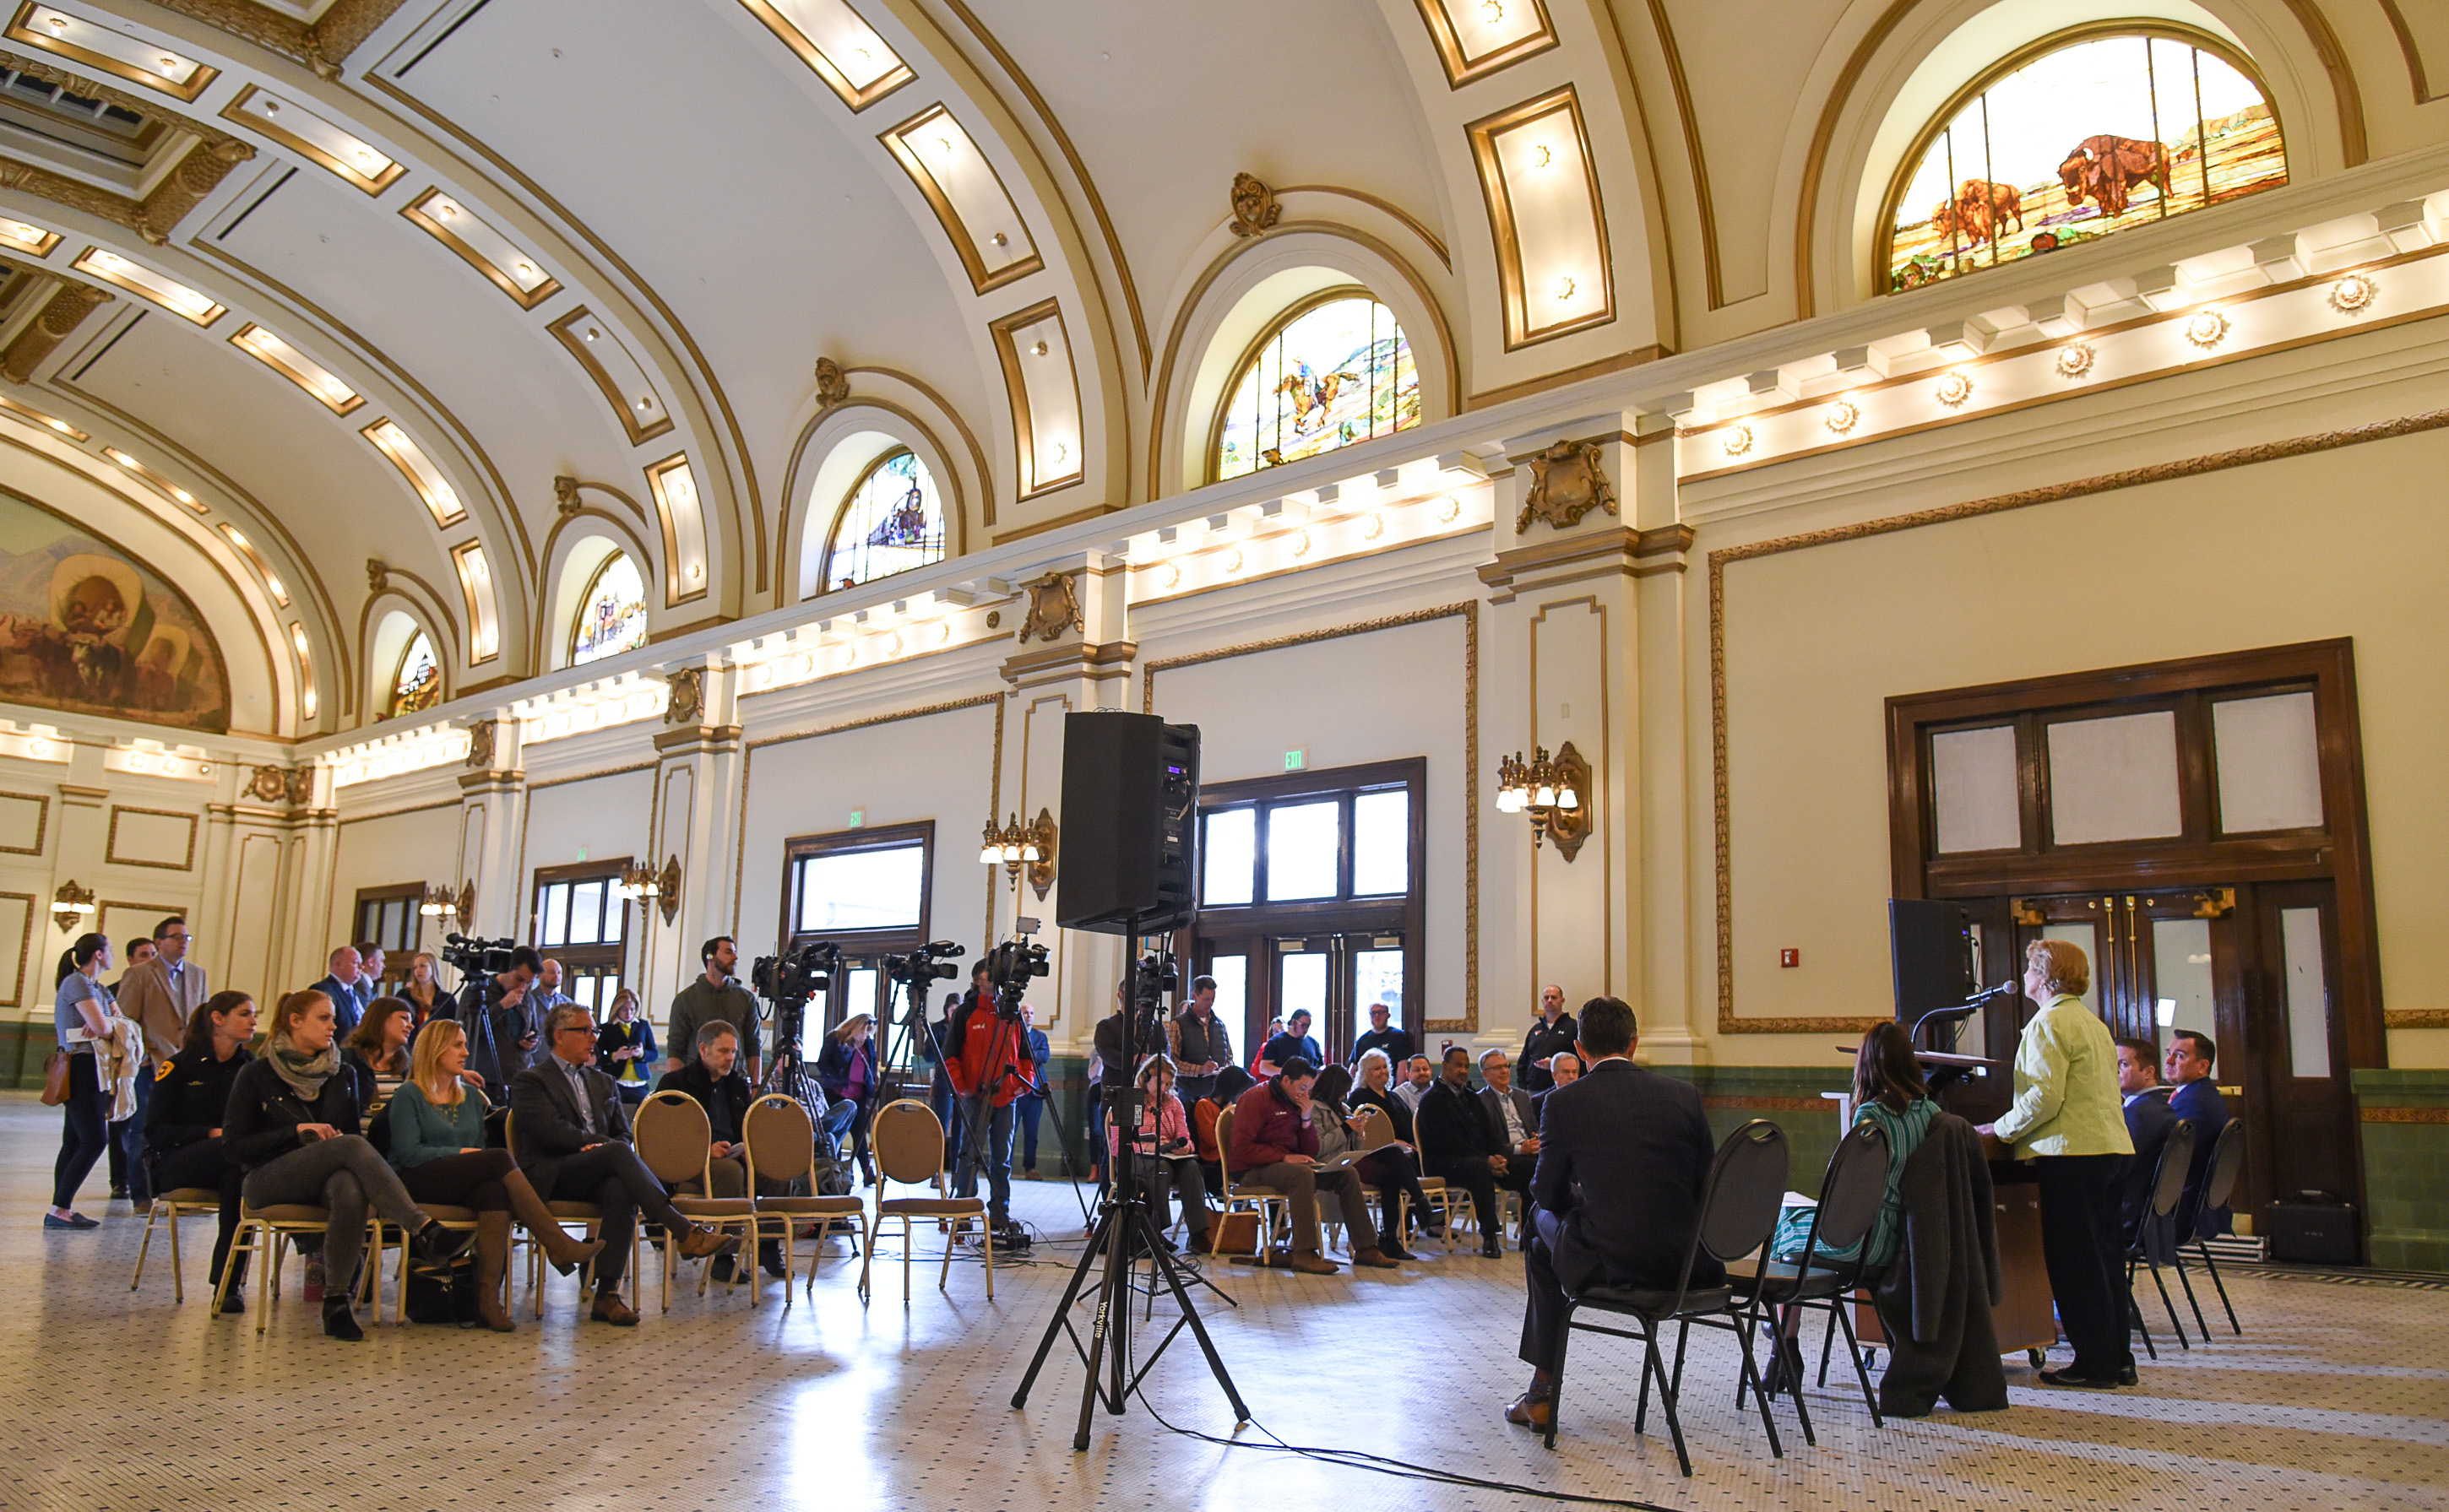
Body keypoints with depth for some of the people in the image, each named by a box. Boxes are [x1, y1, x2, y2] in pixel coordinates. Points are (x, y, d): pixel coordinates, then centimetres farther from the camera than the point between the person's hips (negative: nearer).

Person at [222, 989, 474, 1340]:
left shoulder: (342, 1077, 16)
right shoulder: (256, 1075, 4)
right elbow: (233, 1145, -1)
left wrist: (338, 1139, -2)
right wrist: (297, 1131, -12)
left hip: (326, 1179, 3)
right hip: (269, 1181, -3)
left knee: (351, 1190, -38)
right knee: (351, 1146, -34)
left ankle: (337, 1301, -30)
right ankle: (424, 1232, -45)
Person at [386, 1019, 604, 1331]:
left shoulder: (471, 1097, 23)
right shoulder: (409, 1095, 4)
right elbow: (408, 1153, -8)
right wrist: (460, 1153, -10)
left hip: (464, 1185, 5)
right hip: (417, 1183, -5)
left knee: (495, 1191, -34)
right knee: (500, 1159, -30)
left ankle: (489, 1295, -43)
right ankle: (558, 1247, -32)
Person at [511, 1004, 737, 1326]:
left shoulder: (602, 1083, 26)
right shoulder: (529, 1081, 7)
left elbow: (623, 1134, 19)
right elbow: (553, 1131, -9)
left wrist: (607, 1148, -5)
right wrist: (605, 1144, -12)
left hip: (596, 1177, 5)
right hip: (550, 1178, -5)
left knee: (622, 1192, -33)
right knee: (617, 1153, -33)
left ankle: (607, 1295, -35)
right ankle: (688, 1233, -43)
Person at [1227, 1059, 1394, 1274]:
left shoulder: (1297, 1102, 14)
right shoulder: (1256, 1098, -10)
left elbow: (1311, 1152, 14)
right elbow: (1242, 1149, -19)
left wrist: (1306, 1120, -2)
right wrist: (1284, 1157, -24)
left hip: (1287, 1164, 8)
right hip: (1253, 1170, -8)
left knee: (1348, 1174, -5)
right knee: (1303, 1174, -37)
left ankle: (1365, 1249, -2)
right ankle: (1304, 1254, -36)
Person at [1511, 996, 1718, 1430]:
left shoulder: (1563, 1103, -7)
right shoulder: (1684, 1095, 1)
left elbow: (1547, 1192, 2)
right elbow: (1707, 1184, 7)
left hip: (1608, 1264, -4)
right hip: (1687, 1265, 4)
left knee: (1541, 1236, 29)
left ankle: (1543, 1391, 32)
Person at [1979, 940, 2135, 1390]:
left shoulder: (2049, 1023, -11)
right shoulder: (2092, 1021, 18)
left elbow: (2044, 1097, -19)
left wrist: (2001, 1129, -7)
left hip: (2072, 1153, -9)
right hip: (2112, 1147, 9)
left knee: (2075, 1260, -3)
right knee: (2104, 1254, 13)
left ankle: (2094, 1364, 1)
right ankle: (2117, 1359, 19)